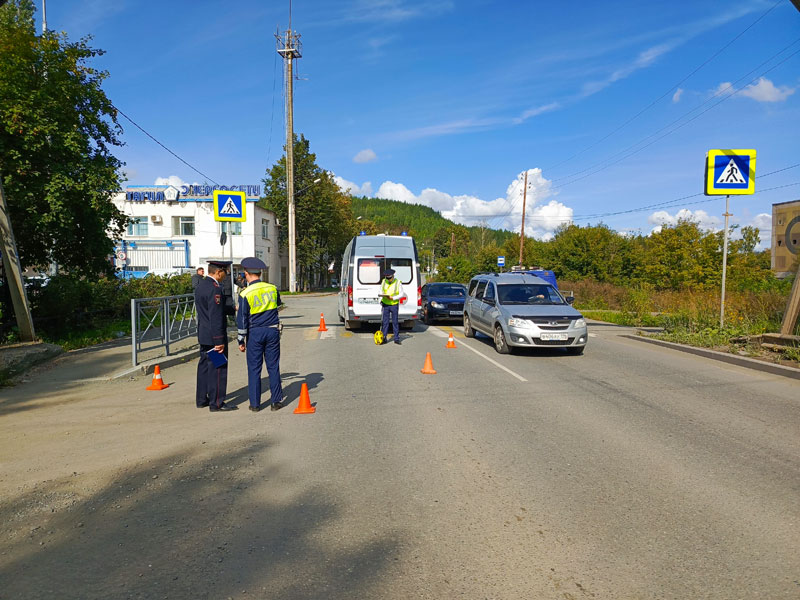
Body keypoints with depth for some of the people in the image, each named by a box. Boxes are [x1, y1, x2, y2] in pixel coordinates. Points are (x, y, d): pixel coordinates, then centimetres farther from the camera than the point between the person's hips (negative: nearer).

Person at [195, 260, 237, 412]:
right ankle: (216, 403, 3)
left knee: (204, 366, 17)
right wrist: (219, 341, -21)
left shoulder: (200, 286, 12)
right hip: (214, 336, -10)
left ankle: (201, 399, 27)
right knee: (218, 368, -3)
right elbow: (215, 317, -23)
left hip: (203, 335, 10)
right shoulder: (215, 288, -19)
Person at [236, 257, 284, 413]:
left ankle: (255, 403, 12)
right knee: (273, 367, 9)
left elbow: (242, 320, -8)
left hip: (255, 333, -3)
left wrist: (241, 341, -1)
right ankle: (276, 401, 12)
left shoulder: (245, 294, -10)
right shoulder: (272, 288, 0)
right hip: (272, 331, 3)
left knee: (254, 369, 6)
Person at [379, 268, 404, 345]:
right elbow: (381, 291, 13)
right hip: (385, 304, 2)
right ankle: (383, 338, 7)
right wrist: (383, 295, -11)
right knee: (384, 322, 2)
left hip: (394, 305, -2)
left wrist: (393, 298, -19)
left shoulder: (398, 283, -6)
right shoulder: (383, 282, 4)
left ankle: (396, 339, 7)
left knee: (395, 322, 1)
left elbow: (401, 294, -5)